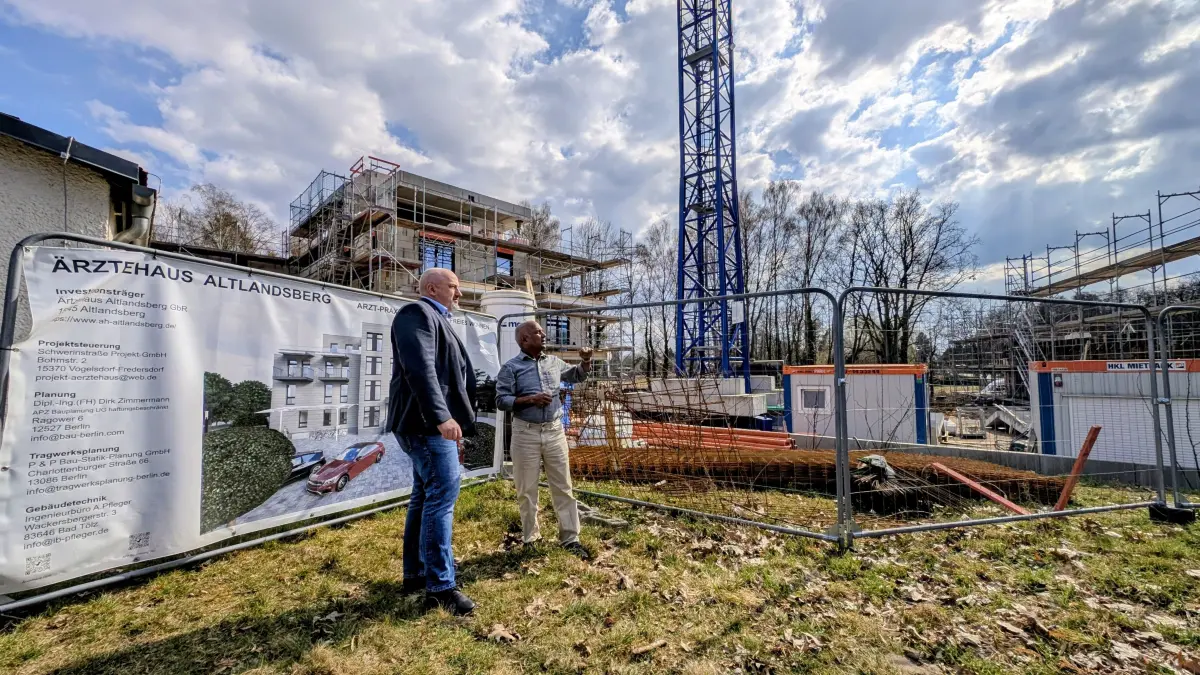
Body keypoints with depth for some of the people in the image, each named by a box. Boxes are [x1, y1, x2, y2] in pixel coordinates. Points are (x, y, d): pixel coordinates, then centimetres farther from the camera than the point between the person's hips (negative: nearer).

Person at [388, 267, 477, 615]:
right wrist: (441, 417, -30)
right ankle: (440, 586, -2)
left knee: (426, 496, 13)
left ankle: (415, 574, 23)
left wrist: (449, 419, 24)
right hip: (429, 422, -11)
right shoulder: (417, 313, -9)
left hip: (433, 423, 11)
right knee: (442, 496, -10)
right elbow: (419, 369, -23)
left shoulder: (435, 319, 24)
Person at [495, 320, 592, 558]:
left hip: (554, 431, 4)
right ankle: (530, 538, 25)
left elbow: (577, 376, 24)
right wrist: (530, 399, -18)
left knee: (563, 487, 7)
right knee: (527, 490, 8)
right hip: (526, 433, -4)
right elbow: (501, 400, -9)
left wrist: (586, 361, 5)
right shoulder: (511, 367, -4)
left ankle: (570, 538, 18)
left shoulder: (554, 362, 11)